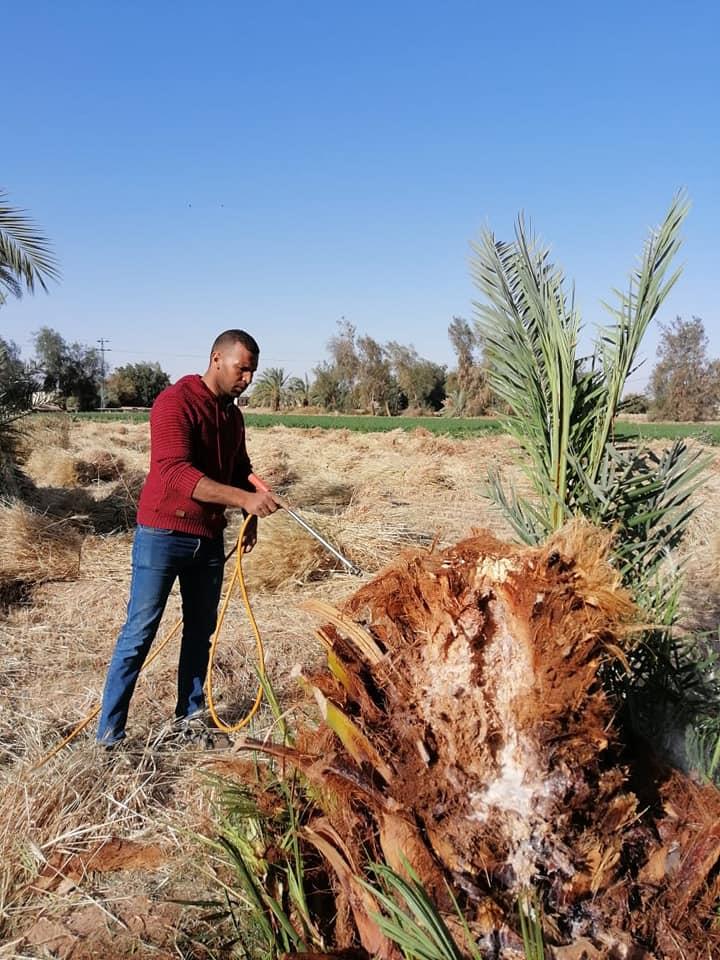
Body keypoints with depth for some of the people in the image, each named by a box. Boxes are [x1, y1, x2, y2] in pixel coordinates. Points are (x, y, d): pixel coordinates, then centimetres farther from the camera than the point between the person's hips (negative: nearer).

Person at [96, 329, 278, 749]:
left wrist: (251, 518, 4)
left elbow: (240, 470, 22)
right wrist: (245, 499, -34)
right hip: (163, 535, -7)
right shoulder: (175, 403, -15)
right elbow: (176, 473, -27)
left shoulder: (233, 415, 10)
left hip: (209, 539, 7)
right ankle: (109, 736, 8)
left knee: (201, 631, 11)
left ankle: (190, 716, 25)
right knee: (140, 633, -1)